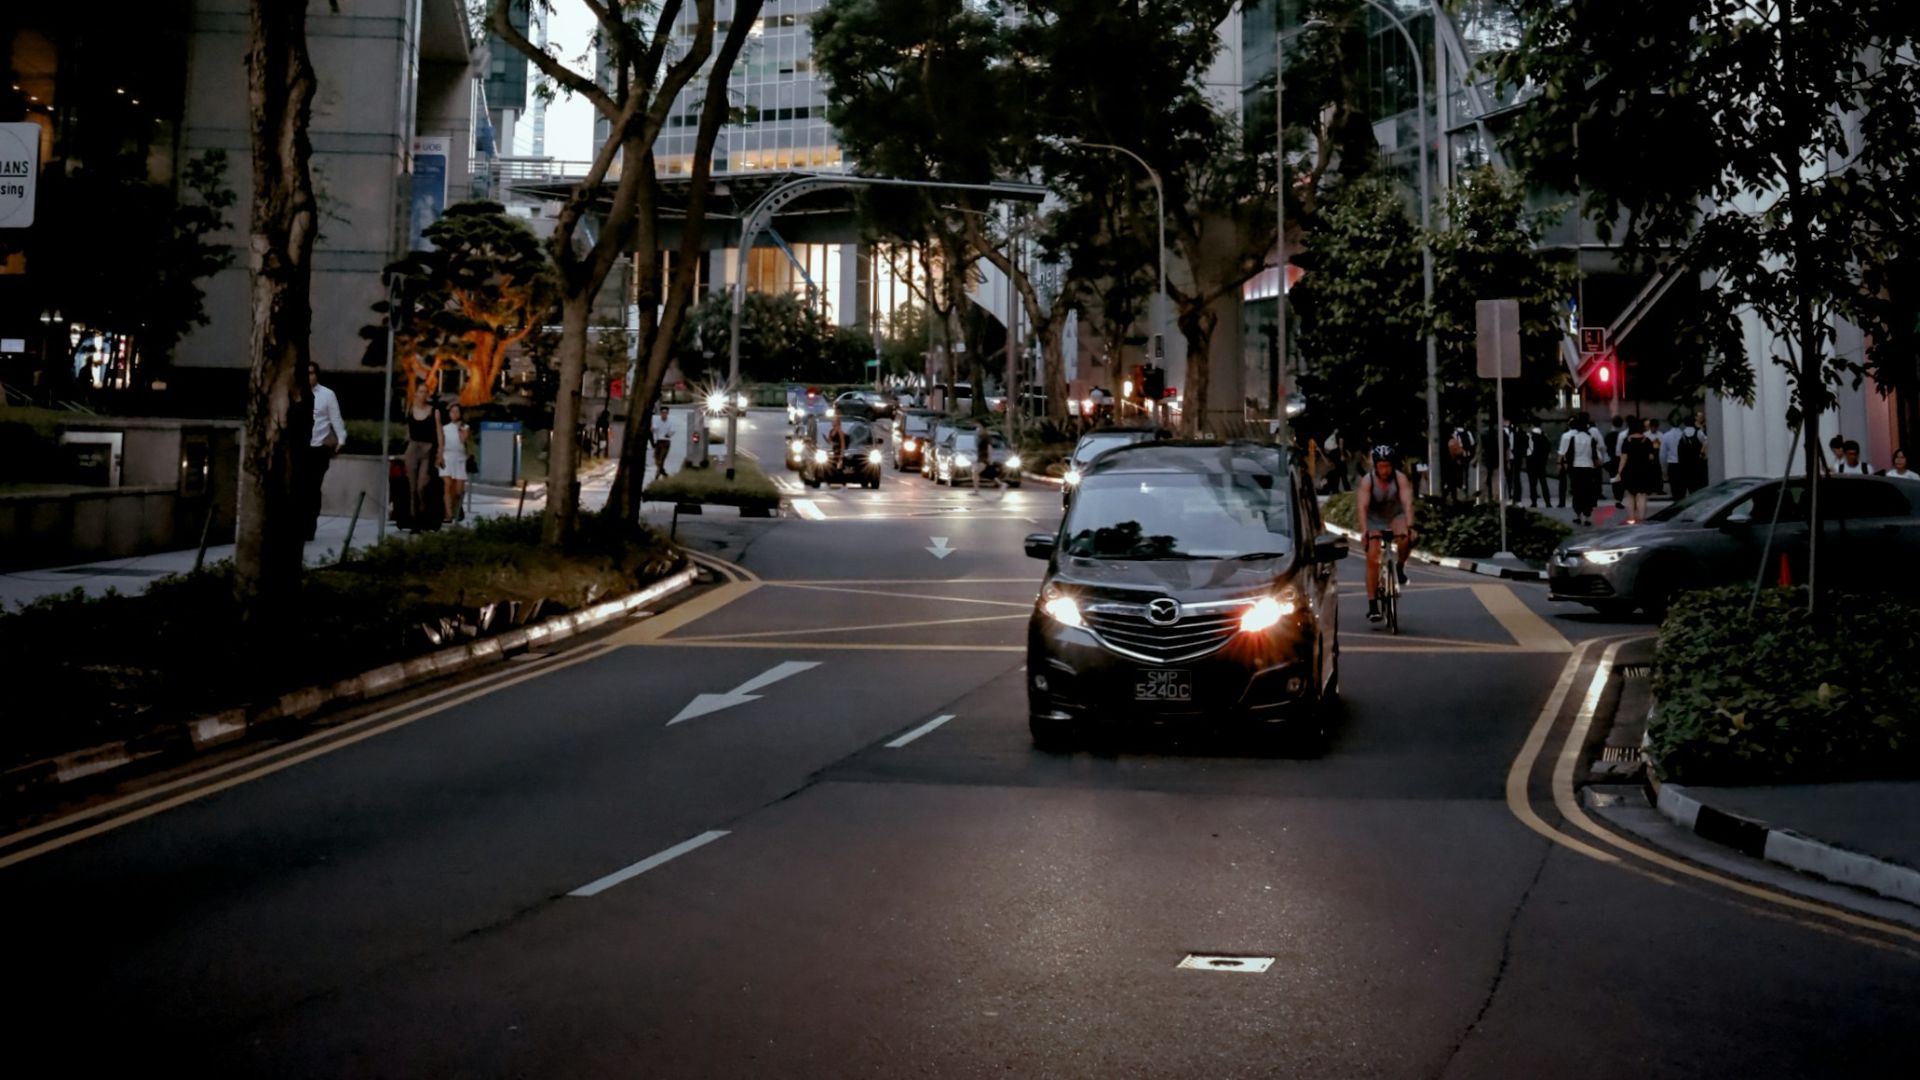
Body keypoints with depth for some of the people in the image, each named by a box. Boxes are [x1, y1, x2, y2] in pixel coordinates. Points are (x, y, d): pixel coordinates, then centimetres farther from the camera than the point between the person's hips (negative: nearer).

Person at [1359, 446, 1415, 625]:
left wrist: (1409, 526, -44)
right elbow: (1363, 506, -28)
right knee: (1372, 561, -10)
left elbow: (1407, 503, -30)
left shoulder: (1400, 478, -21)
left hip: (1395, 517, 0)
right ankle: (1372, 606, -7)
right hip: (1375, 520, 0)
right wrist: (1365, 530, -41)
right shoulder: (1368, 481, -21)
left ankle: (1400, 568, -3)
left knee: (1406, 539, -33)